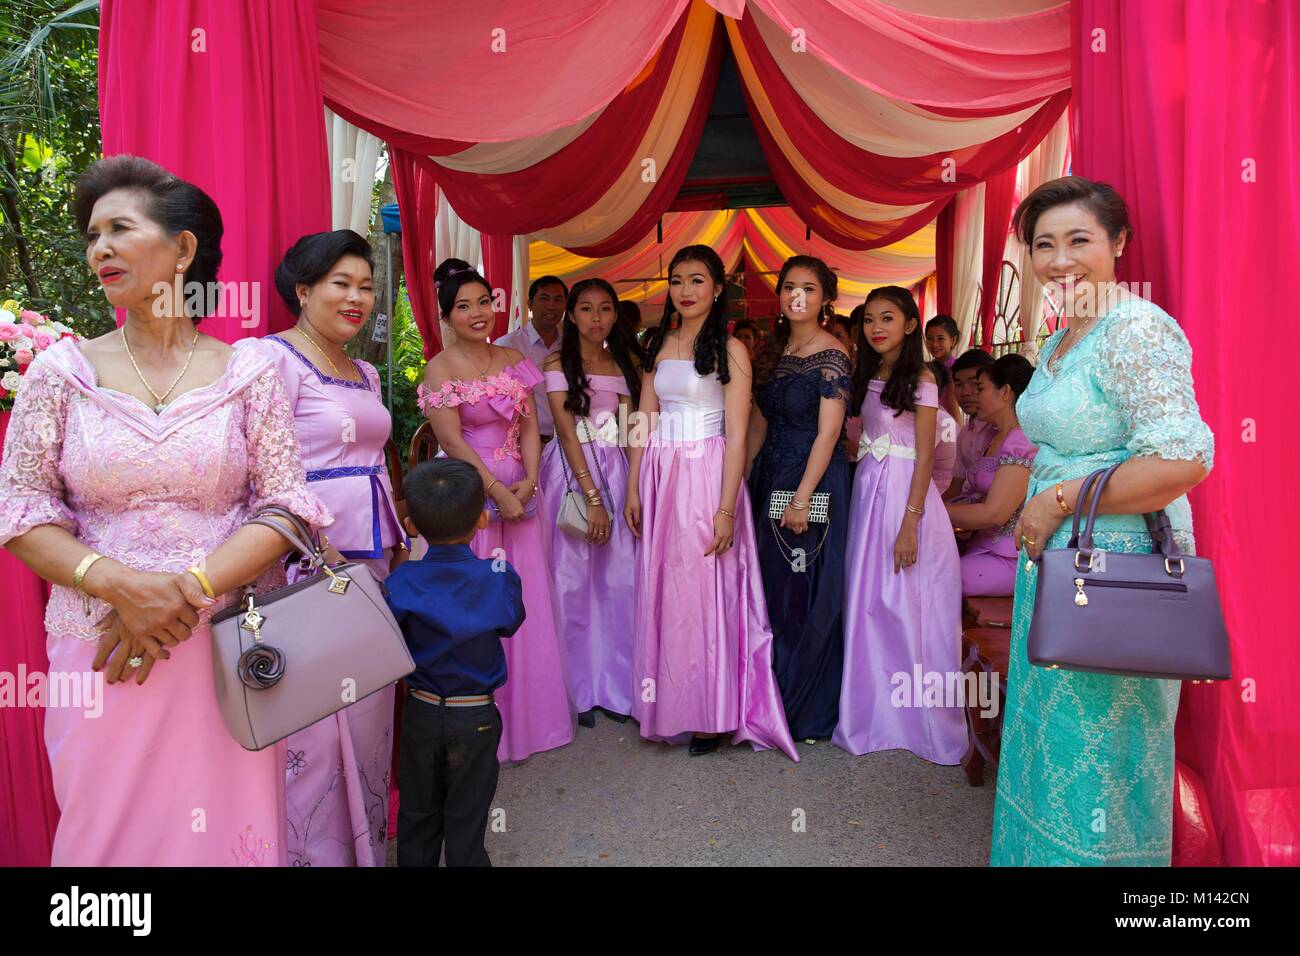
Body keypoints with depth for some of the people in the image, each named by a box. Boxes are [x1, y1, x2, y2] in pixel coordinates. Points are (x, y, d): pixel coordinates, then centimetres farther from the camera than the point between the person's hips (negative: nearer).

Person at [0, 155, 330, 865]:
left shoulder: (248, 371, 0)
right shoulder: (62, 369, 3)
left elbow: (287, 507, -4)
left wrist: (189, 590, -15)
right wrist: (121, 585, -15)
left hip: (228, 648, 0)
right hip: (98, 647, 1)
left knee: (228, 826, 10)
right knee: (105, 827, 12)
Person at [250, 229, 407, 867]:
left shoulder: (365, 373, 16)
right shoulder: (272, 358, -9)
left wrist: (398, 546, 19)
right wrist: (306, 554, -20)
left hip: (373, 560, 8)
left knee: (368, 715, 15)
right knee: (313, 722, 1)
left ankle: (367, 844, 30)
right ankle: (313, 851, 18)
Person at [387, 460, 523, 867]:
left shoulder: (400, 583, -15)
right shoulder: (500, 578, -16)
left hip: (420, 711, 1)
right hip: (476, 717, -1)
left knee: (418, 813, 19)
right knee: (466, 819, 13)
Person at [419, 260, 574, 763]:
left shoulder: (514, 360, 10)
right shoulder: (441, 368, -6)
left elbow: (529, 426, 7)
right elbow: (451, 439, -12)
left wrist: (529, 481, -7)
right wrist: (497, 490, -15)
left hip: (519, 490, 5)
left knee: (524, 602, 10)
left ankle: (526, 713, 24)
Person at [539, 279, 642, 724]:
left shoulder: (624, 364, 13)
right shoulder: (557, 364, 0)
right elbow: (567, 432, -9)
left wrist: (633, 490, -5)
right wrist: (592, 498, -16)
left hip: (616, 474, 4)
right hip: (571, 474, -4)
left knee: (619, 578, 2)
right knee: (572, 579, 0)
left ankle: (615, 685, 15)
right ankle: (578, 691, 12)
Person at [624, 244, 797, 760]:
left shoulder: (730, 349, -4)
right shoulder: (659, 345, 12)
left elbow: (737, 435, -9)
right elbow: (645, 423, 11)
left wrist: (726, 509, -16)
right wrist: (633, 490, 5)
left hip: (707, 476, -5)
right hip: (659, 478, 5)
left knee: (704, 591, 0)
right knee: (660, 591, 9)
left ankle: (711, 714, 15)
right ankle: (666, 705, 24)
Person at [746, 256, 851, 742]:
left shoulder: (832, 355, -9)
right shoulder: (773, 351, 11)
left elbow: (828, 433, -15)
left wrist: (802, 498, -19)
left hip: (815, 481, -7)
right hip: (770, 477, 7)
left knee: (808, 593, 0)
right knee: (771, 587, 13)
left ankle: (811, 710, 16)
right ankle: (772, 698, 27)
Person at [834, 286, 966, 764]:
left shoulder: (921, 379, -7)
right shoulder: (867, 376, 12)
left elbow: (925, 456, -12)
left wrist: (910, 523, -18)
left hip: (906, 492, -6)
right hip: (868, 491, 6)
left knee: (909, 607, -1)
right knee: (868, 604, 8)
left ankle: (919, 715, 14)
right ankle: (878, 708, 22)